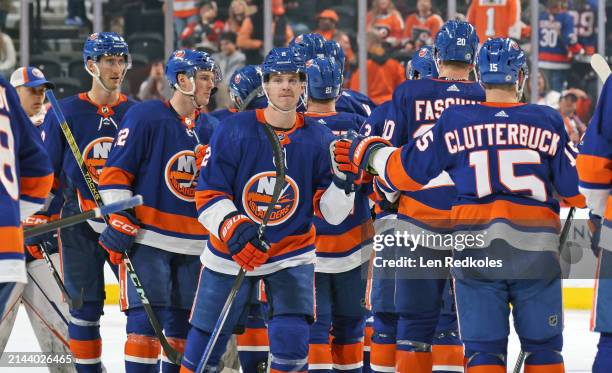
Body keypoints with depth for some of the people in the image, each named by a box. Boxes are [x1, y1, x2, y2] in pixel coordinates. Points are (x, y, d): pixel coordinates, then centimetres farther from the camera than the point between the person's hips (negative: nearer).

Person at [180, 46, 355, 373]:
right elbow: (208, 196, -11)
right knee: (205, 342, 5)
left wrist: (342, 181, -25)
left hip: (292, 254, 1)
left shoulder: (318, 138, -6)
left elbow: (331, 213, -5)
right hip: (230, 251, 0)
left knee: (291, 337, -17)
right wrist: (234, 229, -28)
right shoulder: (233, 131, -12)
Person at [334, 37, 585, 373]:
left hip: (475, 251, 0)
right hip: (537, 251, 0)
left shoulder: (455, 122, 1)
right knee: (543, 346, 9)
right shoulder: (547, 122, 0)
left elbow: (406, 170, 6)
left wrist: (368, 152, 24)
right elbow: (577, 190, 2)